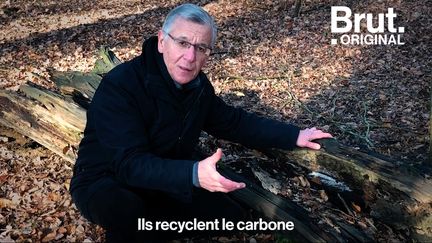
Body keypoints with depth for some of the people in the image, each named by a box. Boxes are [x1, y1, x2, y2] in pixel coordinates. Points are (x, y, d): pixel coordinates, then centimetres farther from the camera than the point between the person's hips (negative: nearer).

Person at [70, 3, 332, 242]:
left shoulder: (198, 85, -7)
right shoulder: (119, 86, -29)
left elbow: (235, 122, 5)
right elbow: (130, 164, -36)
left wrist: (294, 136, -2)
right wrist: (194, 174, -51)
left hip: (166, 183, 6)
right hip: (105, 182, -6)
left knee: (232, 217, 0)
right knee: (126, 209, -40)